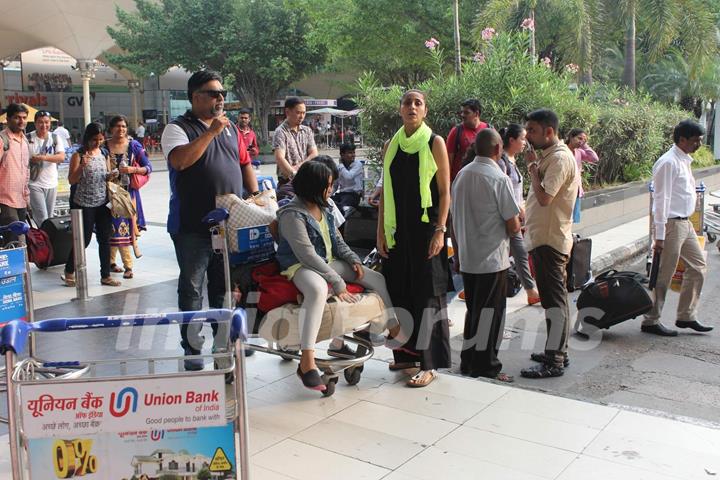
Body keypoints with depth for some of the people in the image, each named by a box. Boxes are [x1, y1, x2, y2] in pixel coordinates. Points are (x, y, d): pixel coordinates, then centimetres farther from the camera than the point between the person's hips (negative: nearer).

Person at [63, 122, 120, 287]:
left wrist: (111, 176, -6)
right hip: (84, 204, -5)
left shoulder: (104, 154, 8)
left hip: (103, 203, 5)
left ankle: (105, 275, 14)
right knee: (84, 239, 1)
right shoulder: (78, 155, -7)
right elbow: (71, 180, -10)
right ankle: (69, 272, 20)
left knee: (105, 239, 6)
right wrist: (82, 166, -25)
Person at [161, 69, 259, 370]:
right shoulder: (178, 128, -4)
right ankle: (192, 348, 11)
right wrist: (210, 132, -21)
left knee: (225, 285, 15)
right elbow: (180, 160, -23)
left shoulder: (230, 129, 14)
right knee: (192, 287, 3)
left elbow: (245, 164, 18)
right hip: (193, 225, -5)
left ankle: (224, 338, 29)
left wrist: (255, 196, 6)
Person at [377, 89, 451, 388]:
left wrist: (440, 231, -13)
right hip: (398, 229, 5)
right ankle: (407, 354, 23)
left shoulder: (435, 143, -3)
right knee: (399, 291, 9)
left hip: (426, 227, -5)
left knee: (427, 293, -3)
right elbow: (385, 192, 12)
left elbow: (445, 192, -5)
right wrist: (381, 231, 7)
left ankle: (429, 364, 1)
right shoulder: (390, 146, 10)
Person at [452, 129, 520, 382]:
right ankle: (485, 365, 10)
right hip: (492, 257, -7)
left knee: (474, 309, 17)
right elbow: (513, 224, -15)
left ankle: (468, 360, 23)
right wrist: (513, 229, 7)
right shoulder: (499, 179, -15)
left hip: (467, 256, 7)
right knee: (491, 311, 4)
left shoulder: (461, 175, 5)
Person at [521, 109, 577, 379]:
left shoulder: (560, 158, -16)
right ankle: (557, 352, 26)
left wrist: (532, 168, -14)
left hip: (550, 240, -10)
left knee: (554, 299, -7)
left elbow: (544, 197, -25)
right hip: (544, 238, 10)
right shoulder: (548, 156, 15)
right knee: (554, 298, 16)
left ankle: (554, 362, -2)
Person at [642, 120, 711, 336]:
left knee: (698, 266, 14)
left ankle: (686, 316, 23)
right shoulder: (668, 163, -17)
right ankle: (651, 321, 9)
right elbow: (661, 199, -20)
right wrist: (660, 236, -21)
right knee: (664, 275, -2)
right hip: (672, 224, -10)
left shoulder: (684, 161, 13)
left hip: (685, 223, 10)